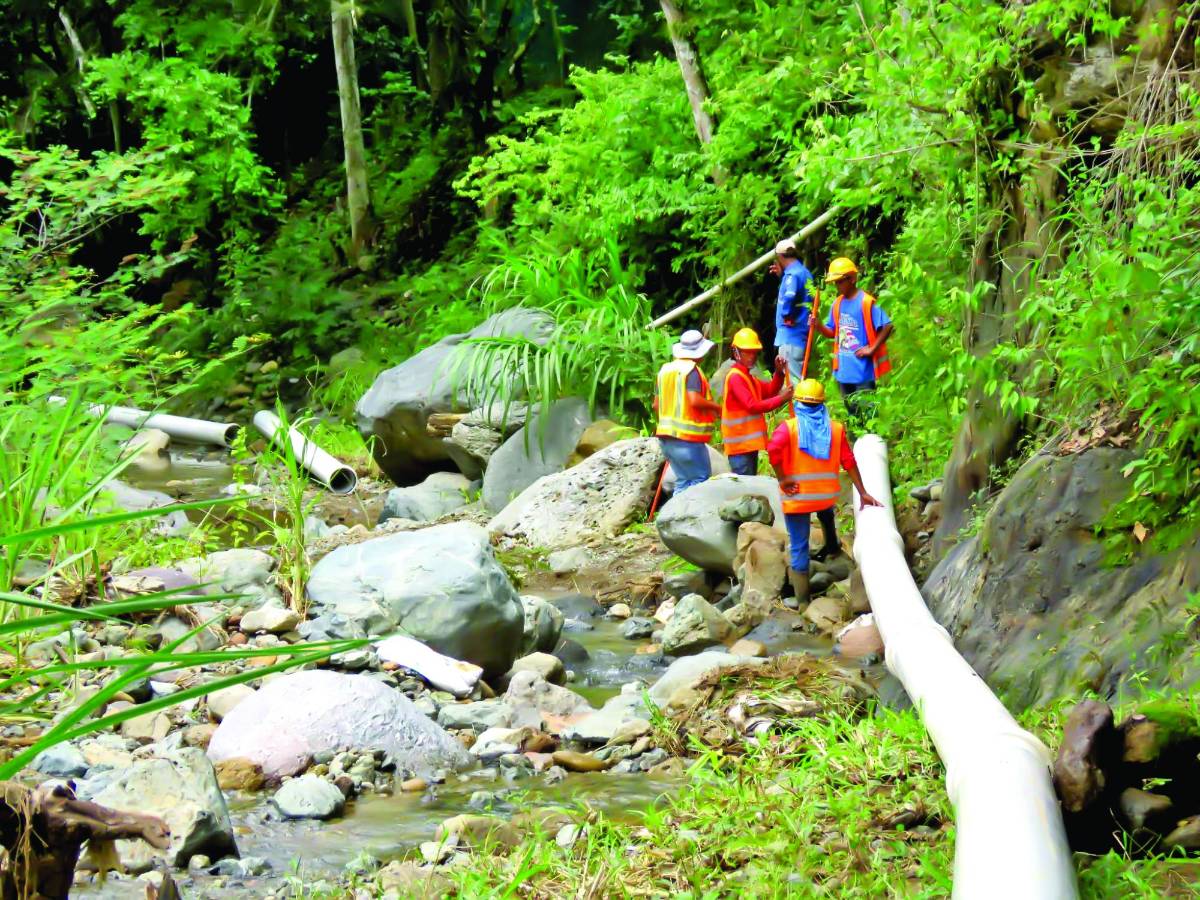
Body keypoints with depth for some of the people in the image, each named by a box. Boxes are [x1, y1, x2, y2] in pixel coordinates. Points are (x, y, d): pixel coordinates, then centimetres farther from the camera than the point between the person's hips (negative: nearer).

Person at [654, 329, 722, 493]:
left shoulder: (666, 369, 12)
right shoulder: (692, 370, -11)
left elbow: (656, 404, 14)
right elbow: (695, 400, -23)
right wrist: (716, 406, -7)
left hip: (666, 436, 8)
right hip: (688, 437, -8)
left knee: (683, 481, 12)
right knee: (700, 480, -4)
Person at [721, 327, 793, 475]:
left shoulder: (748, 377, 18)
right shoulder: (735, 377, -15)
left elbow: (770, 390, 13)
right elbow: (752, 406, -22)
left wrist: (779, 372, -3)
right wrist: (781, 399, -20)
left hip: (751, 443, 10)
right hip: (740, 444, -10)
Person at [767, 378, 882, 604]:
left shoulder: (789, 427, -7)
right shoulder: (836, 429, 1)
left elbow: (773, 449, -25)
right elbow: (849, 462, 1)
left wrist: (782, 478, -15)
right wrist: (862, 493, 5)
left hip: (796, 498, -3)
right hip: (826, 495, 3)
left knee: (799, 547, 3)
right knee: (827, 516, 38)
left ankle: (802, 600, 4)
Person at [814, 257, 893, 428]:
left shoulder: (866, 302, -12)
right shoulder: (837, 304, 9)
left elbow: (887, 327, -15)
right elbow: (833, 332, 14)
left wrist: (872, 349, -15)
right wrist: (818, 325, -5)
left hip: (863, 369, -7)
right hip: (843, 369, 7)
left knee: (865, 411, -4)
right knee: (851, 412, 15)